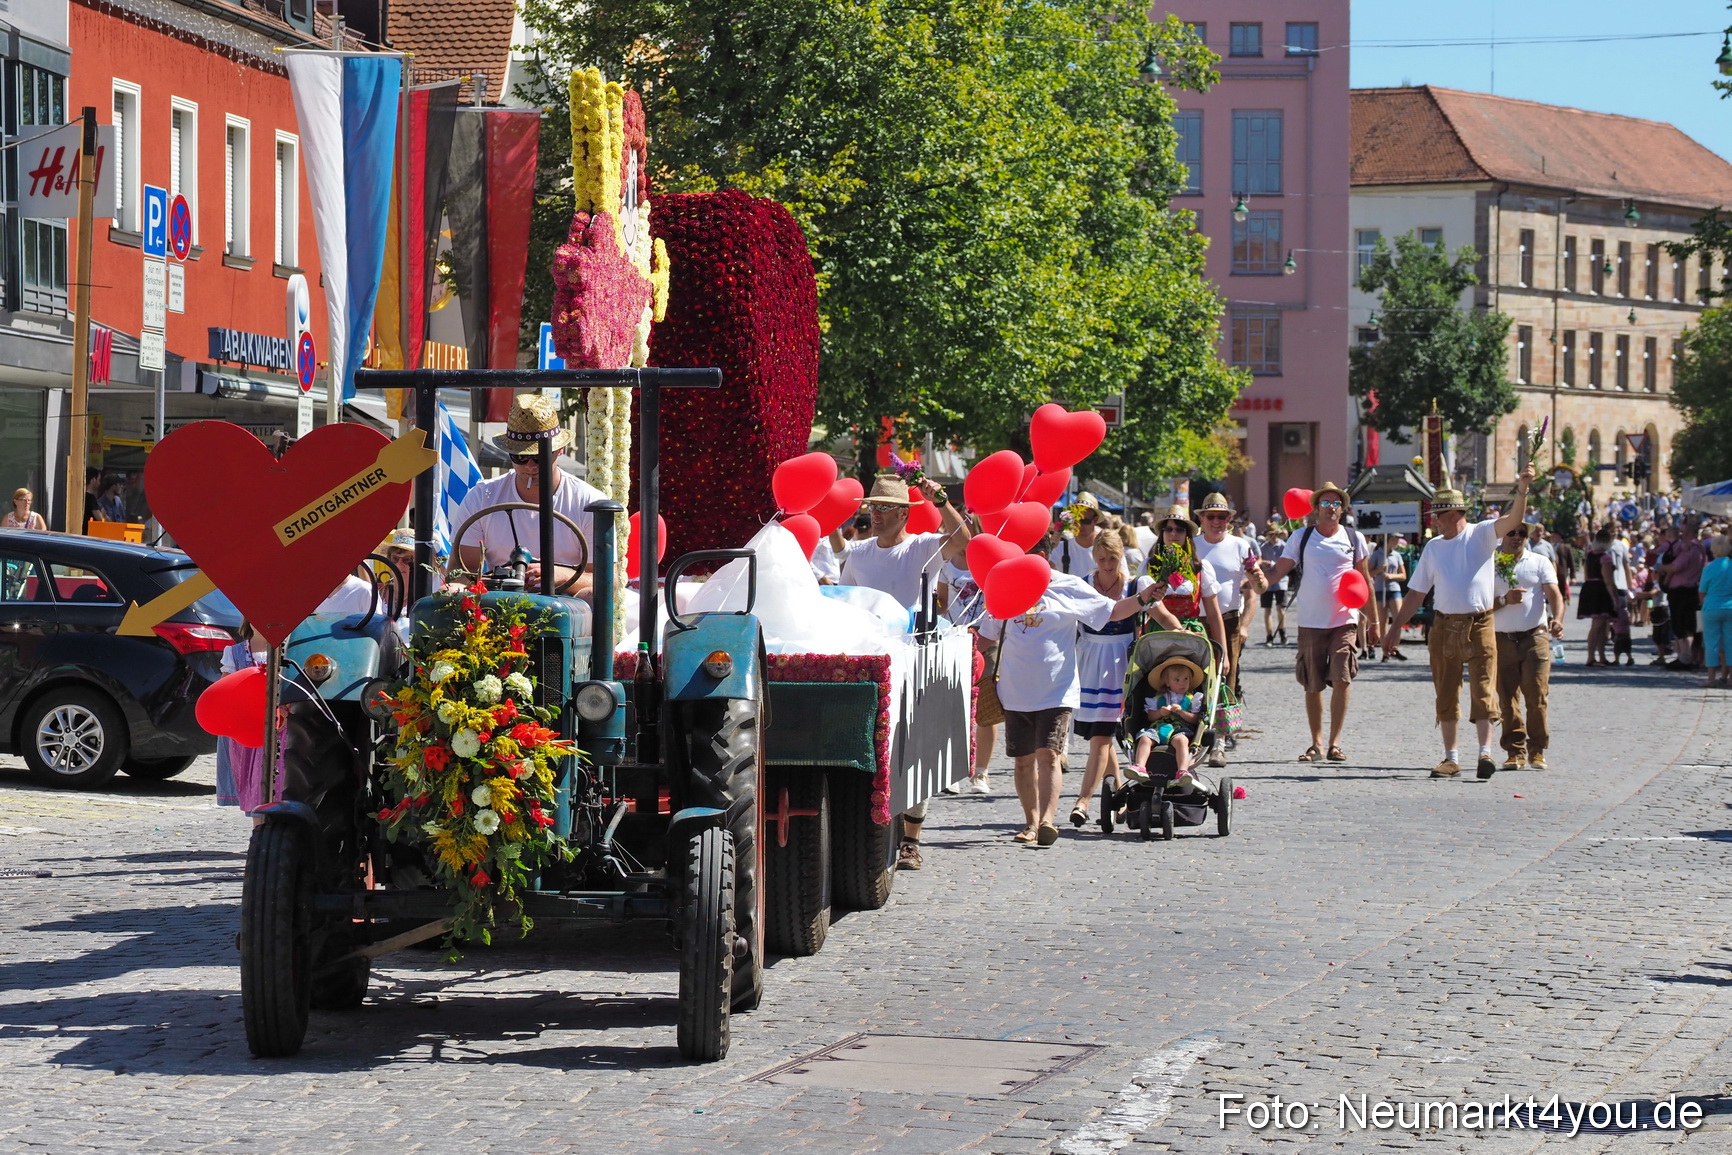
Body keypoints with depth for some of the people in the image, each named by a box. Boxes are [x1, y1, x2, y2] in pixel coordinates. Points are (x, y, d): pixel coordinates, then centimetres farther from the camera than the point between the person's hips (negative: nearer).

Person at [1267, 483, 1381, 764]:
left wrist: (1374, 621, 12)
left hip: (1345, 621, -1)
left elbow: (1365, 581, 12)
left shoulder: (1354, 538, 7)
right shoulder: (1301, 538, 5)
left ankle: (1335, 743, -7)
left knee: (1341, 680, -13)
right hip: (1311, 622, 1)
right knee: (1312, 686, 5)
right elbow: (1280, 570, -2)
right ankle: (1317, 743, 16)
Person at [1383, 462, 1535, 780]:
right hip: (1443, 625, 4)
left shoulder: (1481, 535, 1)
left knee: (1483, 690, -11)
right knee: (1446, 694, 7)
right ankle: (1451, 757, 13)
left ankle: (1485, 753, -15)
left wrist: (1522, 488, -33)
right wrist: (1396, 627, 14)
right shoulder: (1433, 547, 13)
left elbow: (1513, 520, -15)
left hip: (1479, 624, -4)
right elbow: (1416, 592, 17)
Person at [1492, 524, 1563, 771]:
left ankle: (1537, 751, 1)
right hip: (1503, 639, 1)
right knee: (1508, 699, 0)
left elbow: (1554, 594, -6)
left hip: (1535, 637, -1)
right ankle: (1515, 752, 7)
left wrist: (1557, 619, -25)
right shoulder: (1491, 566, 10)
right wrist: (1505, 600, -14)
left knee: (1536, 695, -9)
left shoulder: (1540, 563, 7)